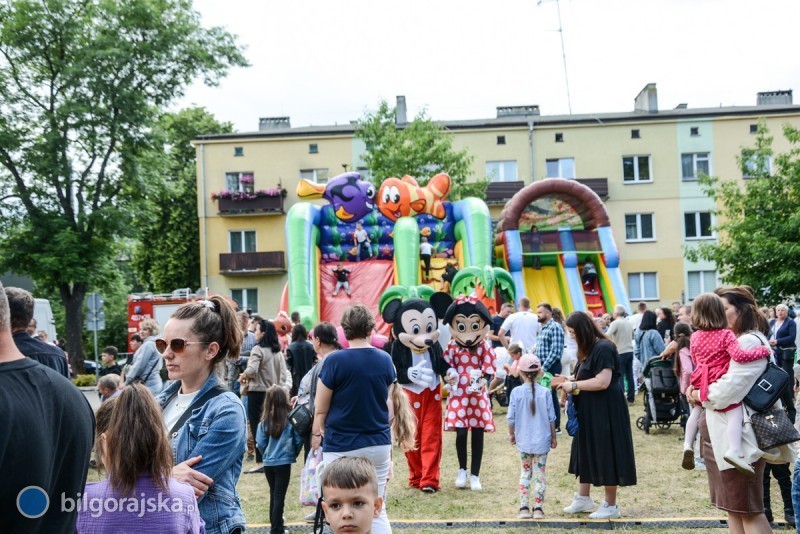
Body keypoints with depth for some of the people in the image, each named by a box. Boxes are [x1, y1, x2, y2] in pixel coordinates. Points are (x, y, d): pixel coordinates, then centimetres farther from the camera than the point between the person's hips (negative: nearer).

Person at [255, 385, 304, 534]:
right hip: (284, 462, -3)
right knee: (279, 496, 3)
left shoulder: (264, 421, -6)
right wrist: (293, 454, 11)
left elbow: (260, 443, -7)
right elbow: (298, 440, -7)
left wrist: (267, 454, 12)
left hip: (268, 463, 3)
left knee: (273, 494, 19)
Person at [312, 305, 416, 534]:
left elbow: (321, 409, -4)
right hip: (379, 444, 4)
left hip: (341, 446, -4)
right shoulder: (385, 360, 1)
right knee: (377, 512, 13)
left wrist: (317, 433, 13)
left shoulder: (335, 361, -12)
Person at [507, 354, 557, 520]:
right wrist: (553, 437, 11)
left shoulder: (516, 392, -8)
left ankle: (524, 508, 11)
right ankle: (538, 509, 9)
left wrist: (511, 433, 14)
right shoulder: (545, 392, -8)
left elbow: (511, 417, -3)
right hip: (542, 440, -1)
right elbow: (551, 418, -2)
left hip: (523, 440, 1)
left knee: (525, 472, 13)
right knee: (539, 473, 7)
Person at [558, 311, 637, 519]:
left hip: (606, 411, -10)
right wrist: (570, 382, 1)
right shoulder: (589, 349, 10)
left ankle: (610, 505, 12)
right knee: (586, 452, 16)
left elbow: (602, 382, -26)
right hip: (589, 411, 10)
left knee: (605, 455, 0)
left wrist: (574, 385, -17)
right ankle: (583, 498, 27)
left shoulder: (603, 348, -19)